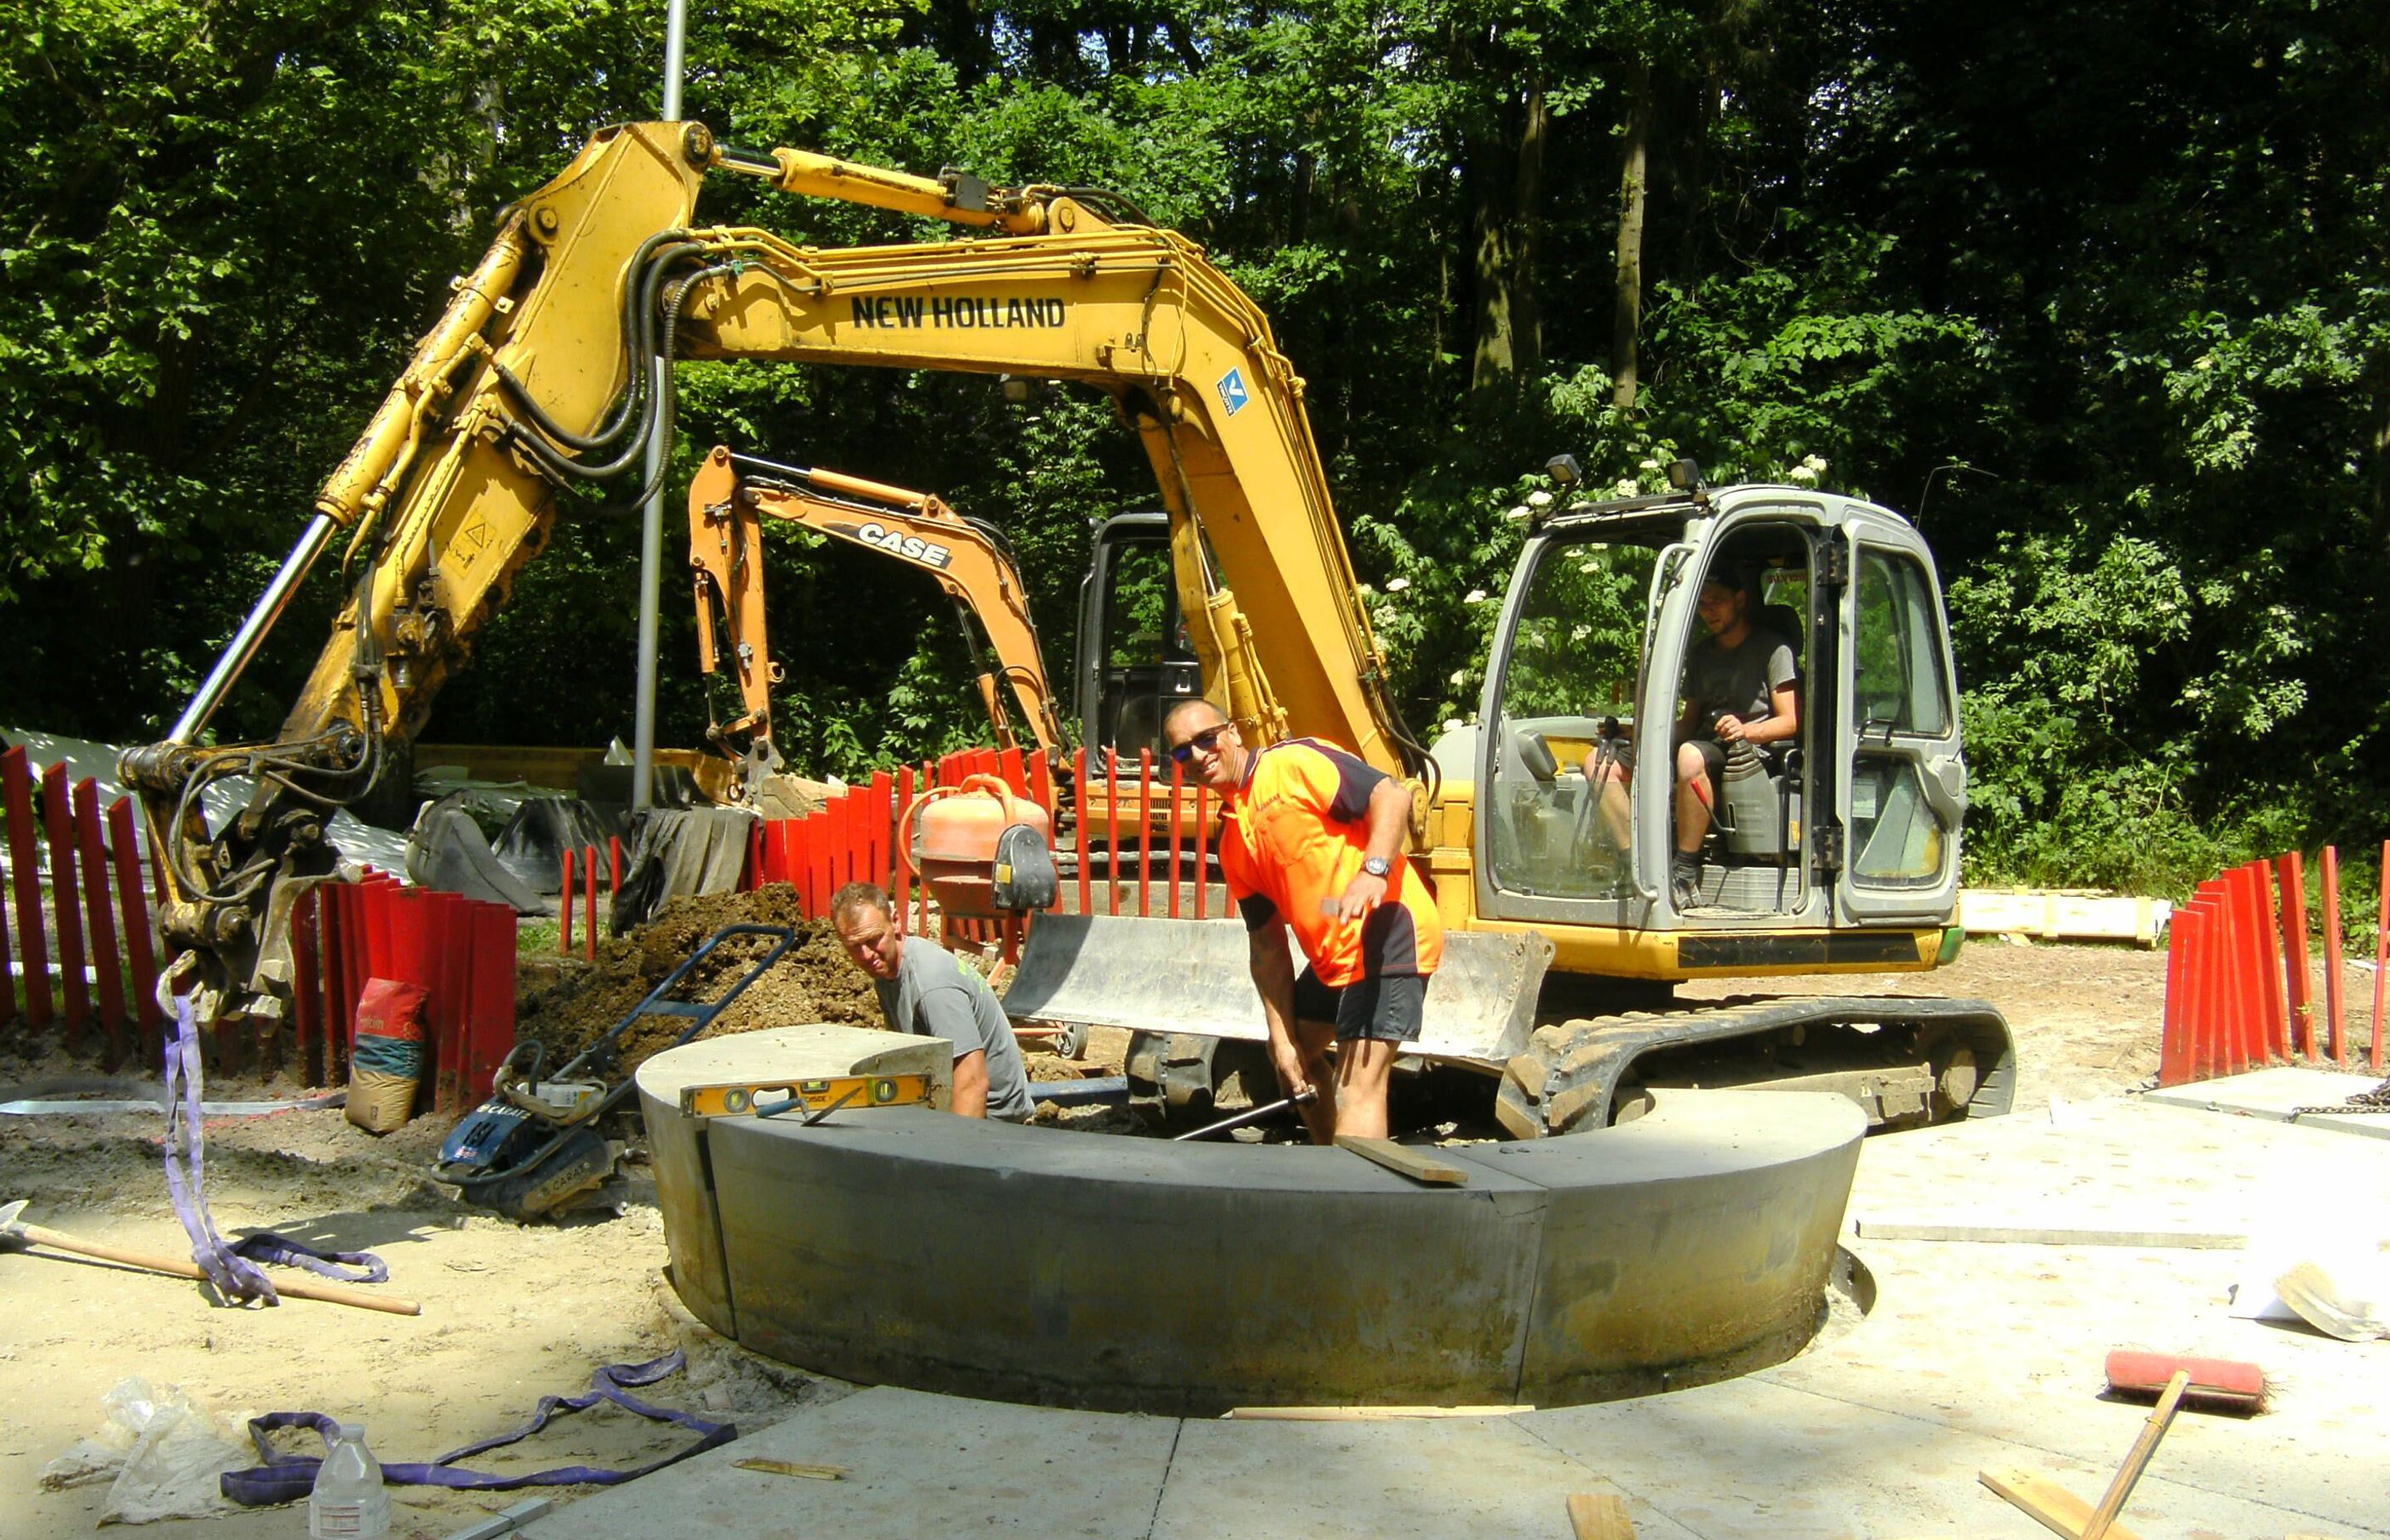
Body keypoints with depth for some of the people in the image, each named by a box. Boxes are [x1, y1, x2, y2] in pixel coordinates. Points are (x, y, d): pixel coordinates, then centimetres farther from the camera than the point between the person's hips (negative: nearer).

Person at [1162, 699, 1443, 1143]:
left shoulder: (1296, 762, -8)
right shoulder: (1232, 845, 14)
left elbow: (1392, 795, -19)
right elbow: (1267, 944, 14)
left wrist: (1374, 871, -34)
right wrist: (1282, 1038, 8)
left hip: (1388, 933, -10)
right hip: (1333, 957, 10)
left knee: (1357, 1089, -16)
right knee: (1298, 1054, 27)